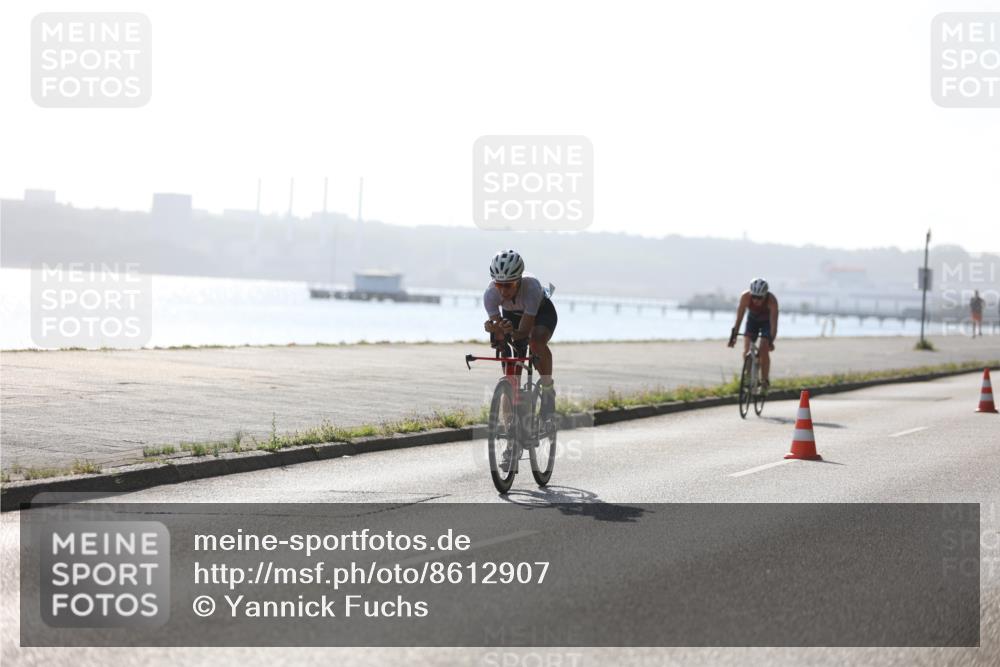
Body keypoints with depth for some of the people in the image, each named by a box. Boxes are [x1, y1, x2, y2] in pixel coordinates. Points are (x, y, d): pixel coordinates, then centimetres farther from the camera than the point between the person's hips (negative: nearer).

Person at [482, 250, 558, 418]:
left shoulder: (531, 287, -41)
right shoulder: (490, 294, -33)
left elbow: (524, 331, -39)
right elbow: (500, 336, -31)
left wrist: (512, 332, -60)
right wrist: (493, 329, -53)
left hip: (541, 311, -4)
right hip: (511, 315, 4)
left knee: (536, 342, -33)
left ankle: (548, 389, -12)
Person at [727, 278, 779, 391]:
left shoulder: (772, 300, -36)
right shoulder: (745, 297, -32)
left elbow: (774, 322, -38)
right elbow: (739, 317, -31)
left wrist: (771, 340, -48)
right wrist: (733, 335, -39)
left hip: (767, 321, -2)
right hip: (752, 319, 2)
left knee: (764, 351, -17)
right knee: (747, 352, -12)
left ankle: (765, 381, -4)